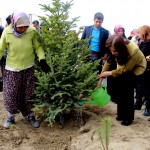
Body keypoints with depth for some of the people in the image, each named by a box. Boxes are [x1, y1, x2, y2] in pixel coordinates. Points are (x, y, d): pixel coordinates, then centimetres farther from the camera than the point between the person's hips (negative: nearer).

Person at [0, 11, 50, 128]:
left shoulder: (32, 31, -15)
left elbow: (38, 47, -4)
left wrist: (42, 60, -18)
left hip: (28, 68, 0)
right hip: (12, 69, 0)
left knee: (28, 95, 11)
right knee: (10, 95, 4)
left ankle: (30, 115, 31)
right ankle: (11, 116, 27)